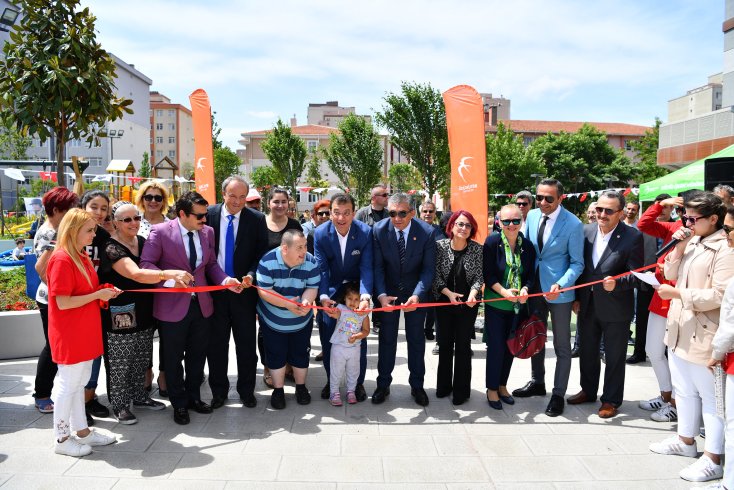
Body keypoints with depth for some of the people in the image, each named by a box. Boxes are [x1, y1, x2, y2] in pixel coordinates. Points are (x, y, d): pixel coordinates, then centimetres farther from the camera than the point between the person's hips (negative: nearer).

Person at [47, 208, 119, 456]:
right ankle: (62, 439, 17)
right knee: (69, 384, 3)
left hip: (85, 331, 9)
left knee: (80, 381, 16)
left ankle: (82, 431, 28)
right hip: (69, 334, -9)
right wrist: (97, 295, -18)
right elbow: (63, 302, -22)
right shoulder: (61, 260, -19)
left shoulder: (82, 256, 9)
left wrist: (104, 291, 2)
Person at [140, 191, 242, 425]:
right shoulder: (160, 232, -12)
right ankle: (179, 404, 28)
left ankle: (193, 397, 36)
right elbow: (146, 264, -16)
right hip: (173, 306, -4)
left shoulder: (207, 232, 3)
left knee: (197, 355, 17)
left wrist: (226, 280, -9)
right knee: (173, 358, 11)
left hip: (201, 304, 5)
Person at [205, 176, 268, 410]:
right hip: (214, 288, 1)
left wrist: (251, 275, -17)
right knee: (216, 343, 11)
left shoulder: (257, 219, -3)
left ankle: (246, 390, 25)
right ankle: (218, 390, 27)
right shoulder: (209, 214, -1)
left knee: (247, 343, 8)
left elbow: (262, 252, -2)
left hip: (244, 289, -1)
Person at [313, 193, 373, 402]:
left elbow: (366, 267, -23)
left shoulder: (365, 232, -21)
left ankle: (358, 382, 23)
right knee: (327, 337, 4)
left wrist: (365, 296, -38)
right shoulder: (320, 234, -18)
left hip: (356, 288, -1)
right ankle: (331, 380, 24)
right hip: (331, 290, 1)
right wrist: (323, 296, -33)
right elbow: (321, 268, -18)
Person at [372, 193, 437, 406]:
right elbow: (378, 266, -12)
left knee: (416, 339, 11)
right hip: (388, 291, 1)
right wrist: (381, 294, -26)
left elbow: (428, 269, -16)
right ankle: (383, 384, 23)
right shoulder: (379, 230, -17)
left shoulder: (427, 232, -19)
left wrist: (417, 295, -30)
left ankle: (417, 385, 26)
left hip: (416, 291, 0)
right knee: (387, 338, 8)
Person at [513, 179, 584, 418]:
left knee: (561, 345, 7)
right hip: (534, 287, 6)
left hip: (558, 290, -5)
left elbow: (577, 263, -12)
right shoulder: (532, 216, 0)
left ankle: (558, 394, 20)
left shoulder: (573, 224, -16)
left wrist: (560, 285, -27)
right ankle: (537, 382, 37)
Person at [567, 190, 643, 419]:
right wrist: (576, 298, 6)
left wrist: (616, 283, -31)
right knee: (587, 352, 19)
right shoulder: (586, 231, -1)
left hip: (615, 308, -5)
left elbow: (636, 273, -12)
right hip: (588, 305, 5)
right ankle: (588, 391, 39)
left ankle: (611, 400, 27)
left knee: (614, 357, 10)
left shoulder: (632, 237, -14)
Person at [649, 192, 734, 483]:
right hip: (679, 330, 9)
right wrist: (678, 249, -1)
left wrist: (676, 293, -17)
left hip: (704, 336, -9)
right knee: (685, 391, 21)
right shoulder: (691, 241, 9)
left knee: (711, 398, 2)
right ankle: (685, 440, 37)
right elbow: (671, 274, 14)